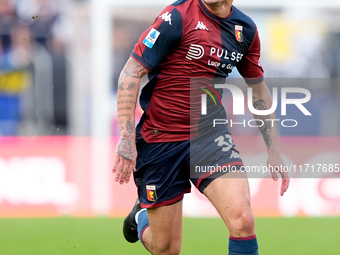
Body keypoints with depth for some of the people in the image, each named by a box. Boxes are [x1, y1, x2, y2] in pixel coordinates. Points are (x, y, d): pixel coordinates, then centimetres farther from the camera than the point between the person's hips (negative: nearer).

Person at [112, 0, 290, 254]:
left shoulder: (245, 28, 3)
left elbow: (259, 89, 18)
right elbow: (131, 73, -13)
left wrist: (273, 150, 16)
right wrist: (127, 137, -20)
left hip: (211, 133, 3)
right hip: (160, 139, -3)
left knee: (242, 219, -22)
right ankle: (142, 217, 40)